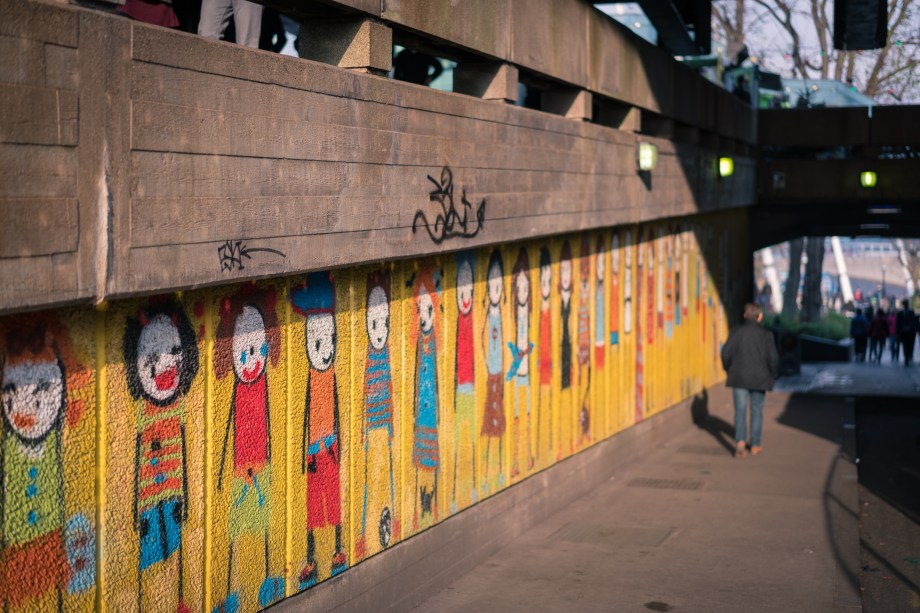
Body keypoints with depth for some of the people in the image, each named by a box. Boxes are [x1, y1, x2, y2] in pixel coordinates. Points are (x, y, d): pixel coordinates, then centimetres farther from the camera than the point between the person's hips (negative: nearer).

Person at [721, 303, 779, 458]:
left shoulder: (736, 332, -3)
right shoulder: (766, 334, -6)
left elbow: (726, 352, -3)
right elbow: (773, 357, -8)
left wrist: (729, 370, 13)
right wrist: (772, 375, 8)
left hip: (739, 377, 0)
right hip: (759, 378, 0)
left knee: (740, 410, 1)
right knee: (757, 411, 12)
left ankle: (740, 442, -17)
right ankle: (755, 445, 16)